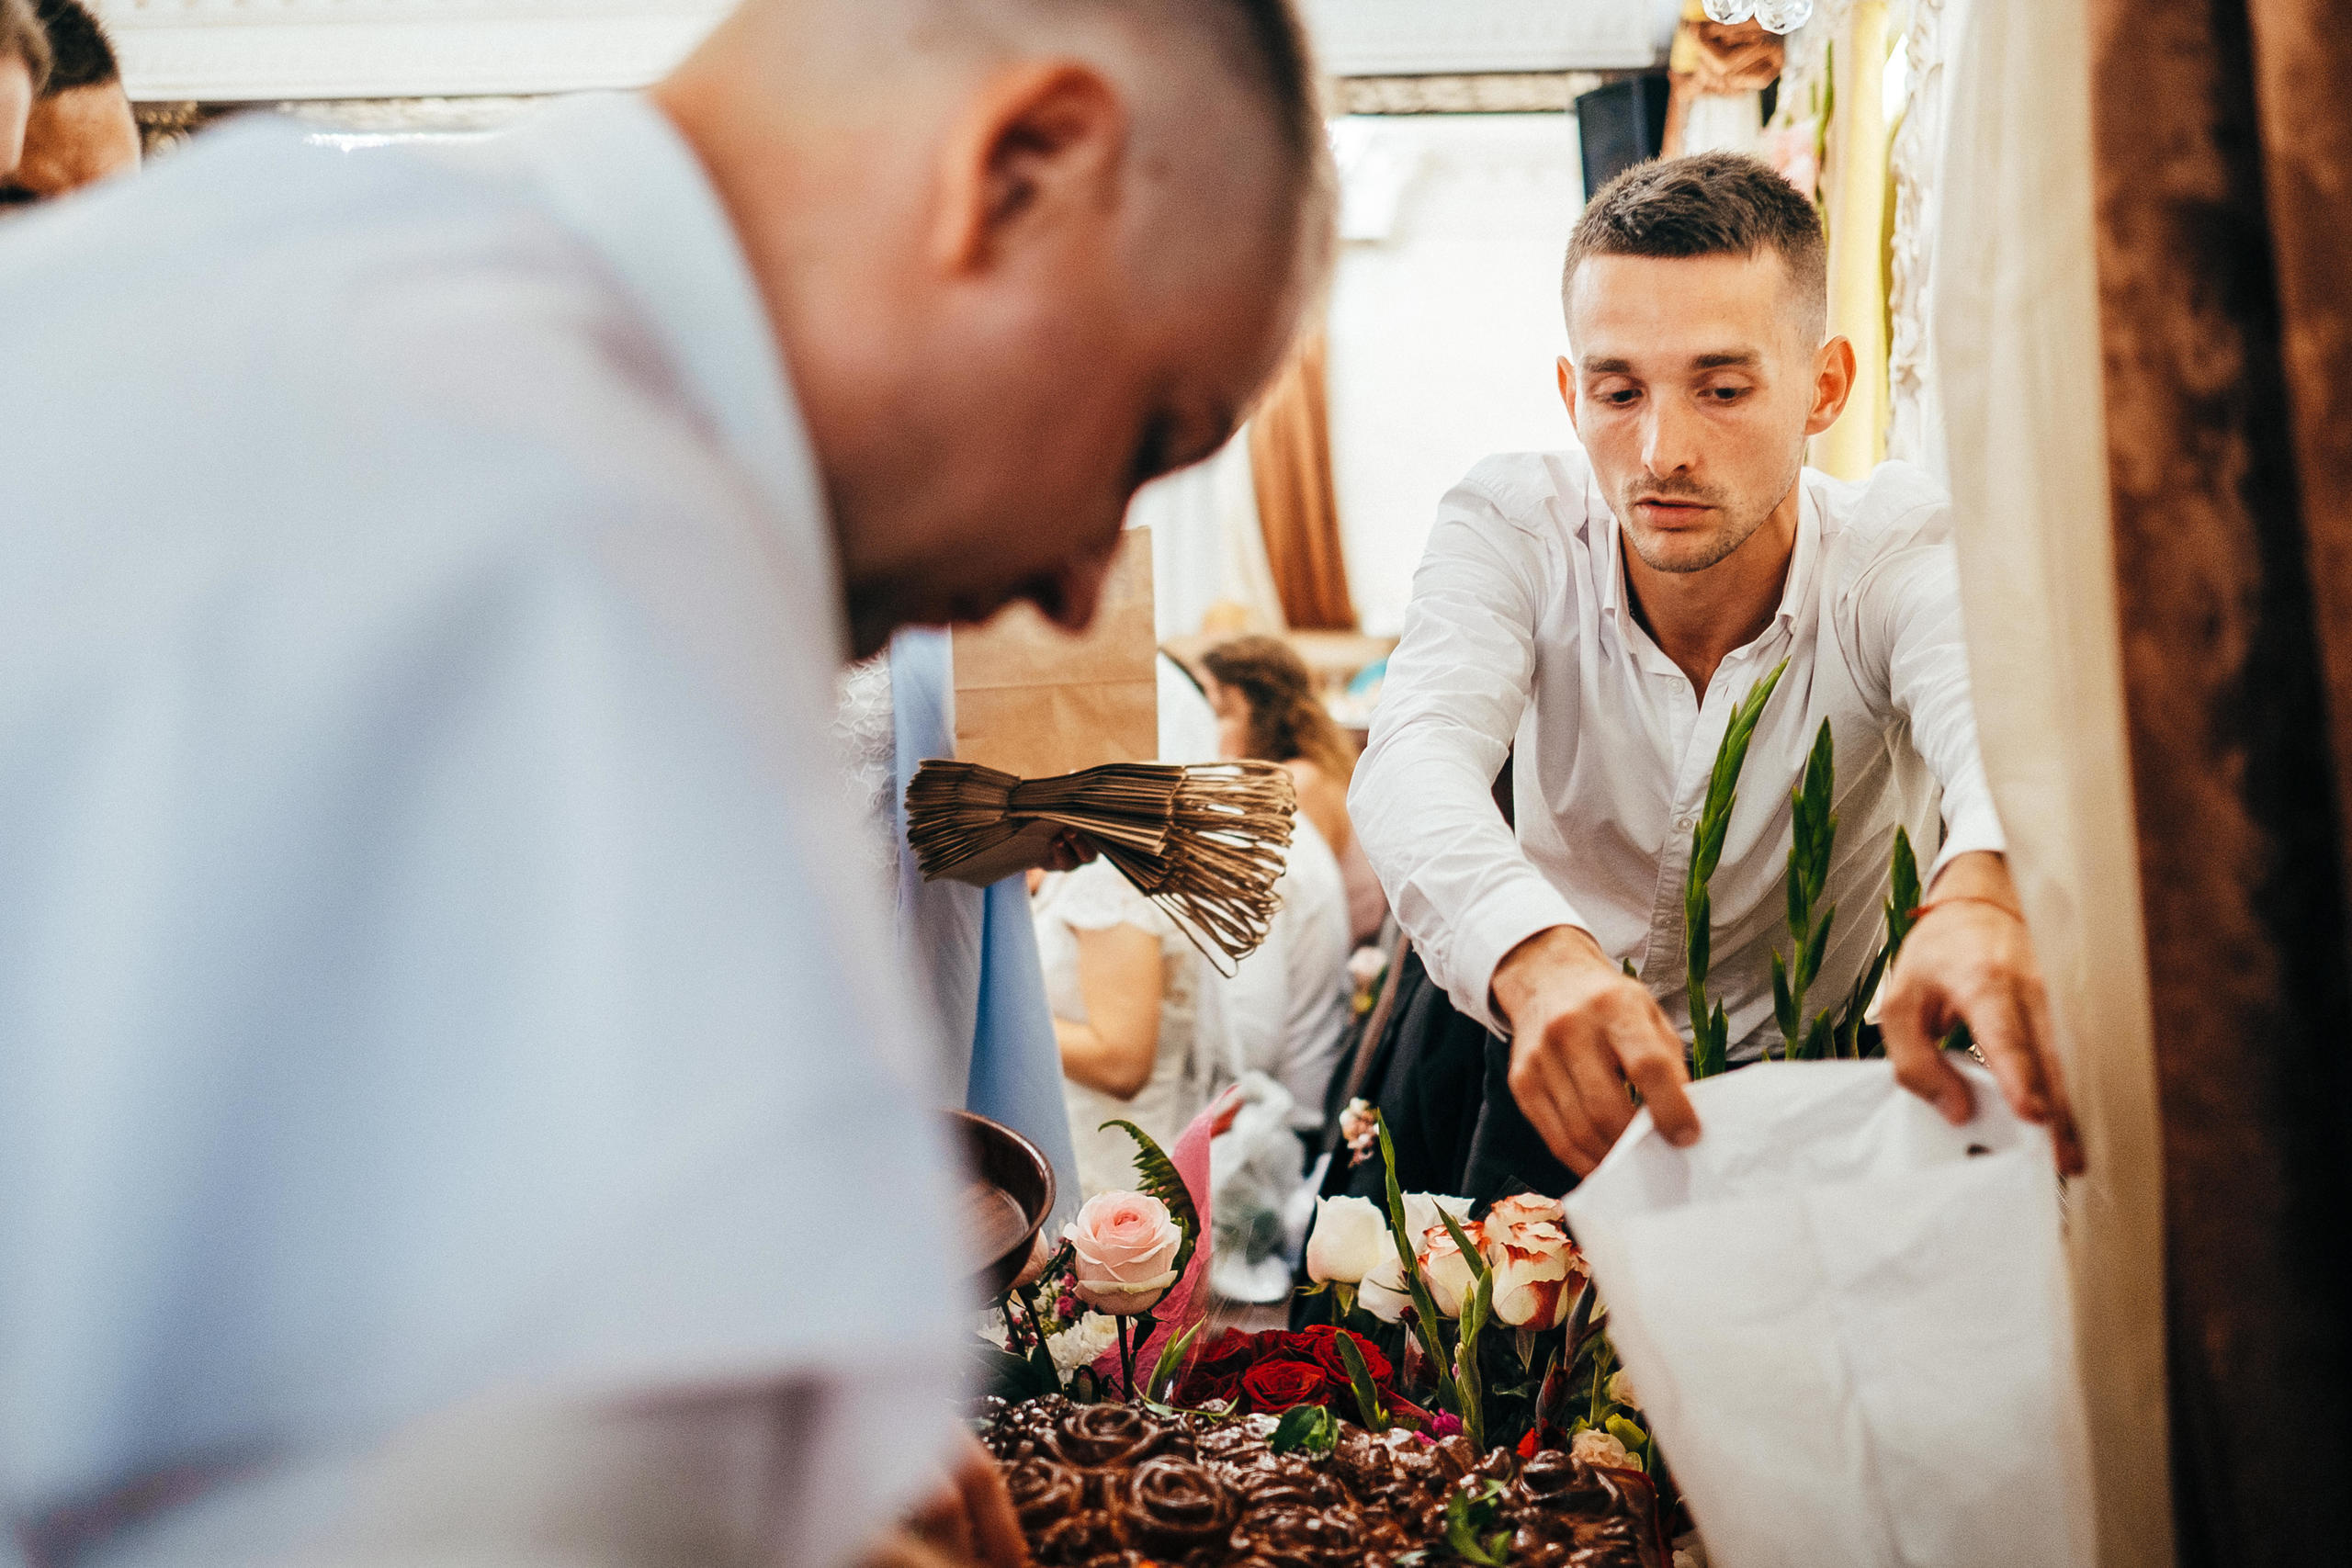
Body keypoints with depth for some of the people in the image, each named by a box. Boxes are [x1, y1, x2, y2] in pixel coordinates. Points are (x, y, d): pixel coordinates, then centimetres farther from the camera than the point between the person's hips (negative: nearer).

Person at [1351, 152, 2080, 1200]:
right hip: (1563, 1106, 2)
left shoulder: (1899, 552, -18)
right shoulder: (1509, 530, -14)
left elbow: (1997, 721, -38)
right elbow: (1417, 757, -31)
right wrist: (1539, 955, -54)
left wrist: (1982, 896, -64)